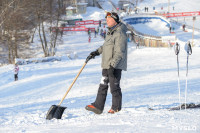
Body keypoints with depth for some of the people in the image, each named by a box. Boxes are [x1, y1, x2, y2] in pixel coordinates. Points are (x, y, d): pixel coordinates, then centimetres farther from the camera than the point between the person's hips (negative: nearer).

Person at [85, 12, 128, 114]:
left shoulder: (120, 33, -16)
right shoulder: (110, 32, 15)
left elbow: (119, 52, -22)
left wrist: (112, 65, -26)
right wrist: (97, 52, 26)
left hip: (116, 66, -10)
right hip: (106, 65, 10)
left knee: (114, 86, -2)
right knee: (103, 85, 9)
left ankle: (116, 107, 10)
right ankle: (98, 107, 13)